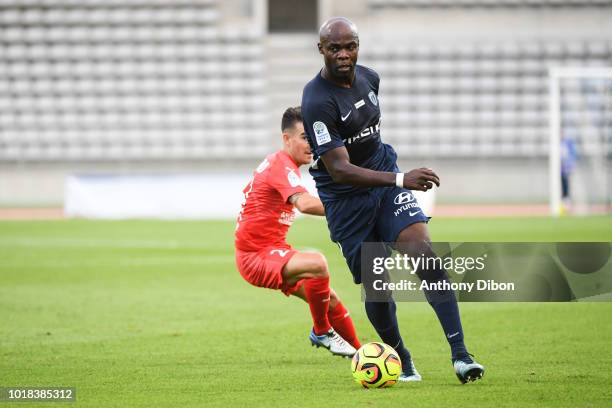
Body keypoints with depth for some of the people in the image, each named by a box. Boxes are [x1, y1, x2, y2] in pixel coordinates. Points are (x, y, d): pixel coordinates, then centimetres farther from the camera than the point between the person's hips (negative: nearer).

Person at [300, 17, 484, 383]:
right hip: (345, 199, -5)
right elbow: (339, 170, -28)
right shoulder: (317, 101, -23)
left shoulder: (368, 78, 1)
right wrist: (400, 179, -36)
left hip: (386, 182, 5)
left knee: (425, 253, -17)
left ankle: (460, 354, -20)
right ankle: (404, 362, 23)